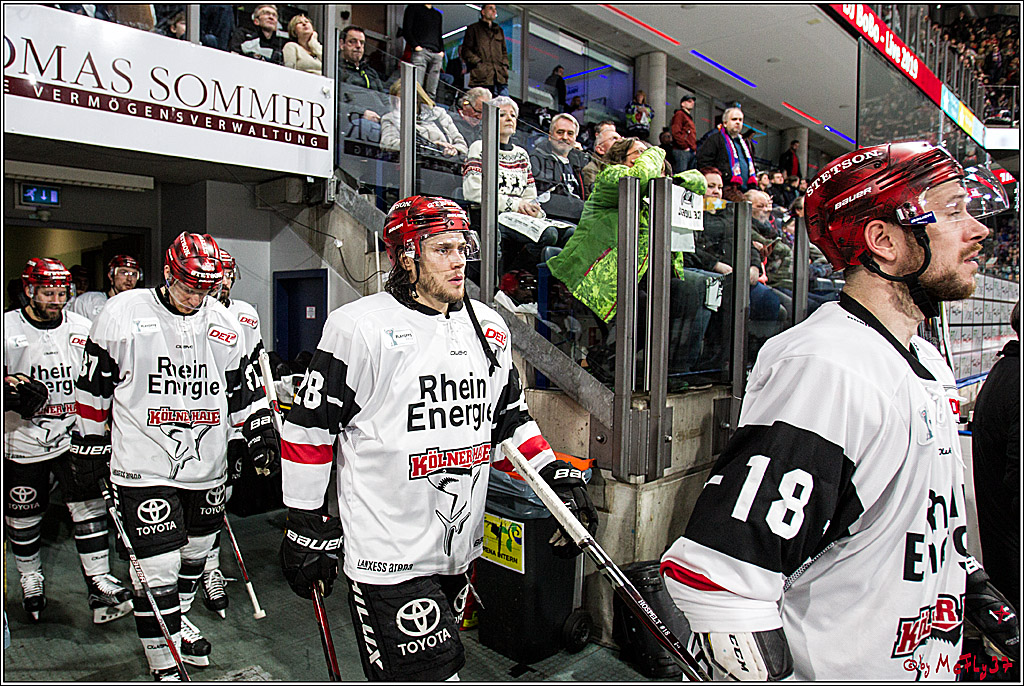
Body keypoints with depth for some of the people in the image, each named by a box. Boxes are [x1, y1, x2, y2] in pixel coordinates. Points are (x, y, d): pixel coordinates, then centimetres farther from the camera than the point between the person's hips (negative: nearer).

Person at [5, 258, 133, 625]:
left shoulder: (83, 329, 4)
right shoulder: (7, 329, -4)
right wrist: (13, 391, -25)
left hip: (74, 437, 1)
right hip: (22, 442, -1)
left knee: (89, 506, -5)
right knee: (23, 518, 12)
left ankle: (98, 581, 2)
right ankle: (30, 579, 35)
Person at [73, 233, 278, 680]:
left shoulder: (225, 324, 5)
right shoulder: (121, 315, -5)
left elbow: (244, 387, 12)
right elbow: (94, 387, 2)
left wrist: (260, 433, 4)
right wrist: (90, 446, 5)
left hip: (207, 467, 4)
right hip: (144, 469, -4)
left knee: (195, 553, 19)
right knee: (158, 568, -4)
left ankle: (177, 622, 45)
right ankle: (163, 667, 13)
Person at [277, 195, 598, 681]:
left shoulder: (490, 327, 8)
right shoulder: (360, 327, -12)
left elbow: (509, 419, 17)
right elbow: (309, 430, -8)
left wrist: (560, 479, 6)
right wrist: (308, 530, -5)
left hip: (459, 551, 7)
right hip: (387, 557, -6)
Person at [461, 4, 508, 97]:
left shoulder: (499, 30, 28)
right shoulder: (473, 28, 12)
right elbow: (465, 51, 3)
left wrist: (504, 65, 11)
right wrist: (478, 63, -10)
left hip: (500, 77, 5)